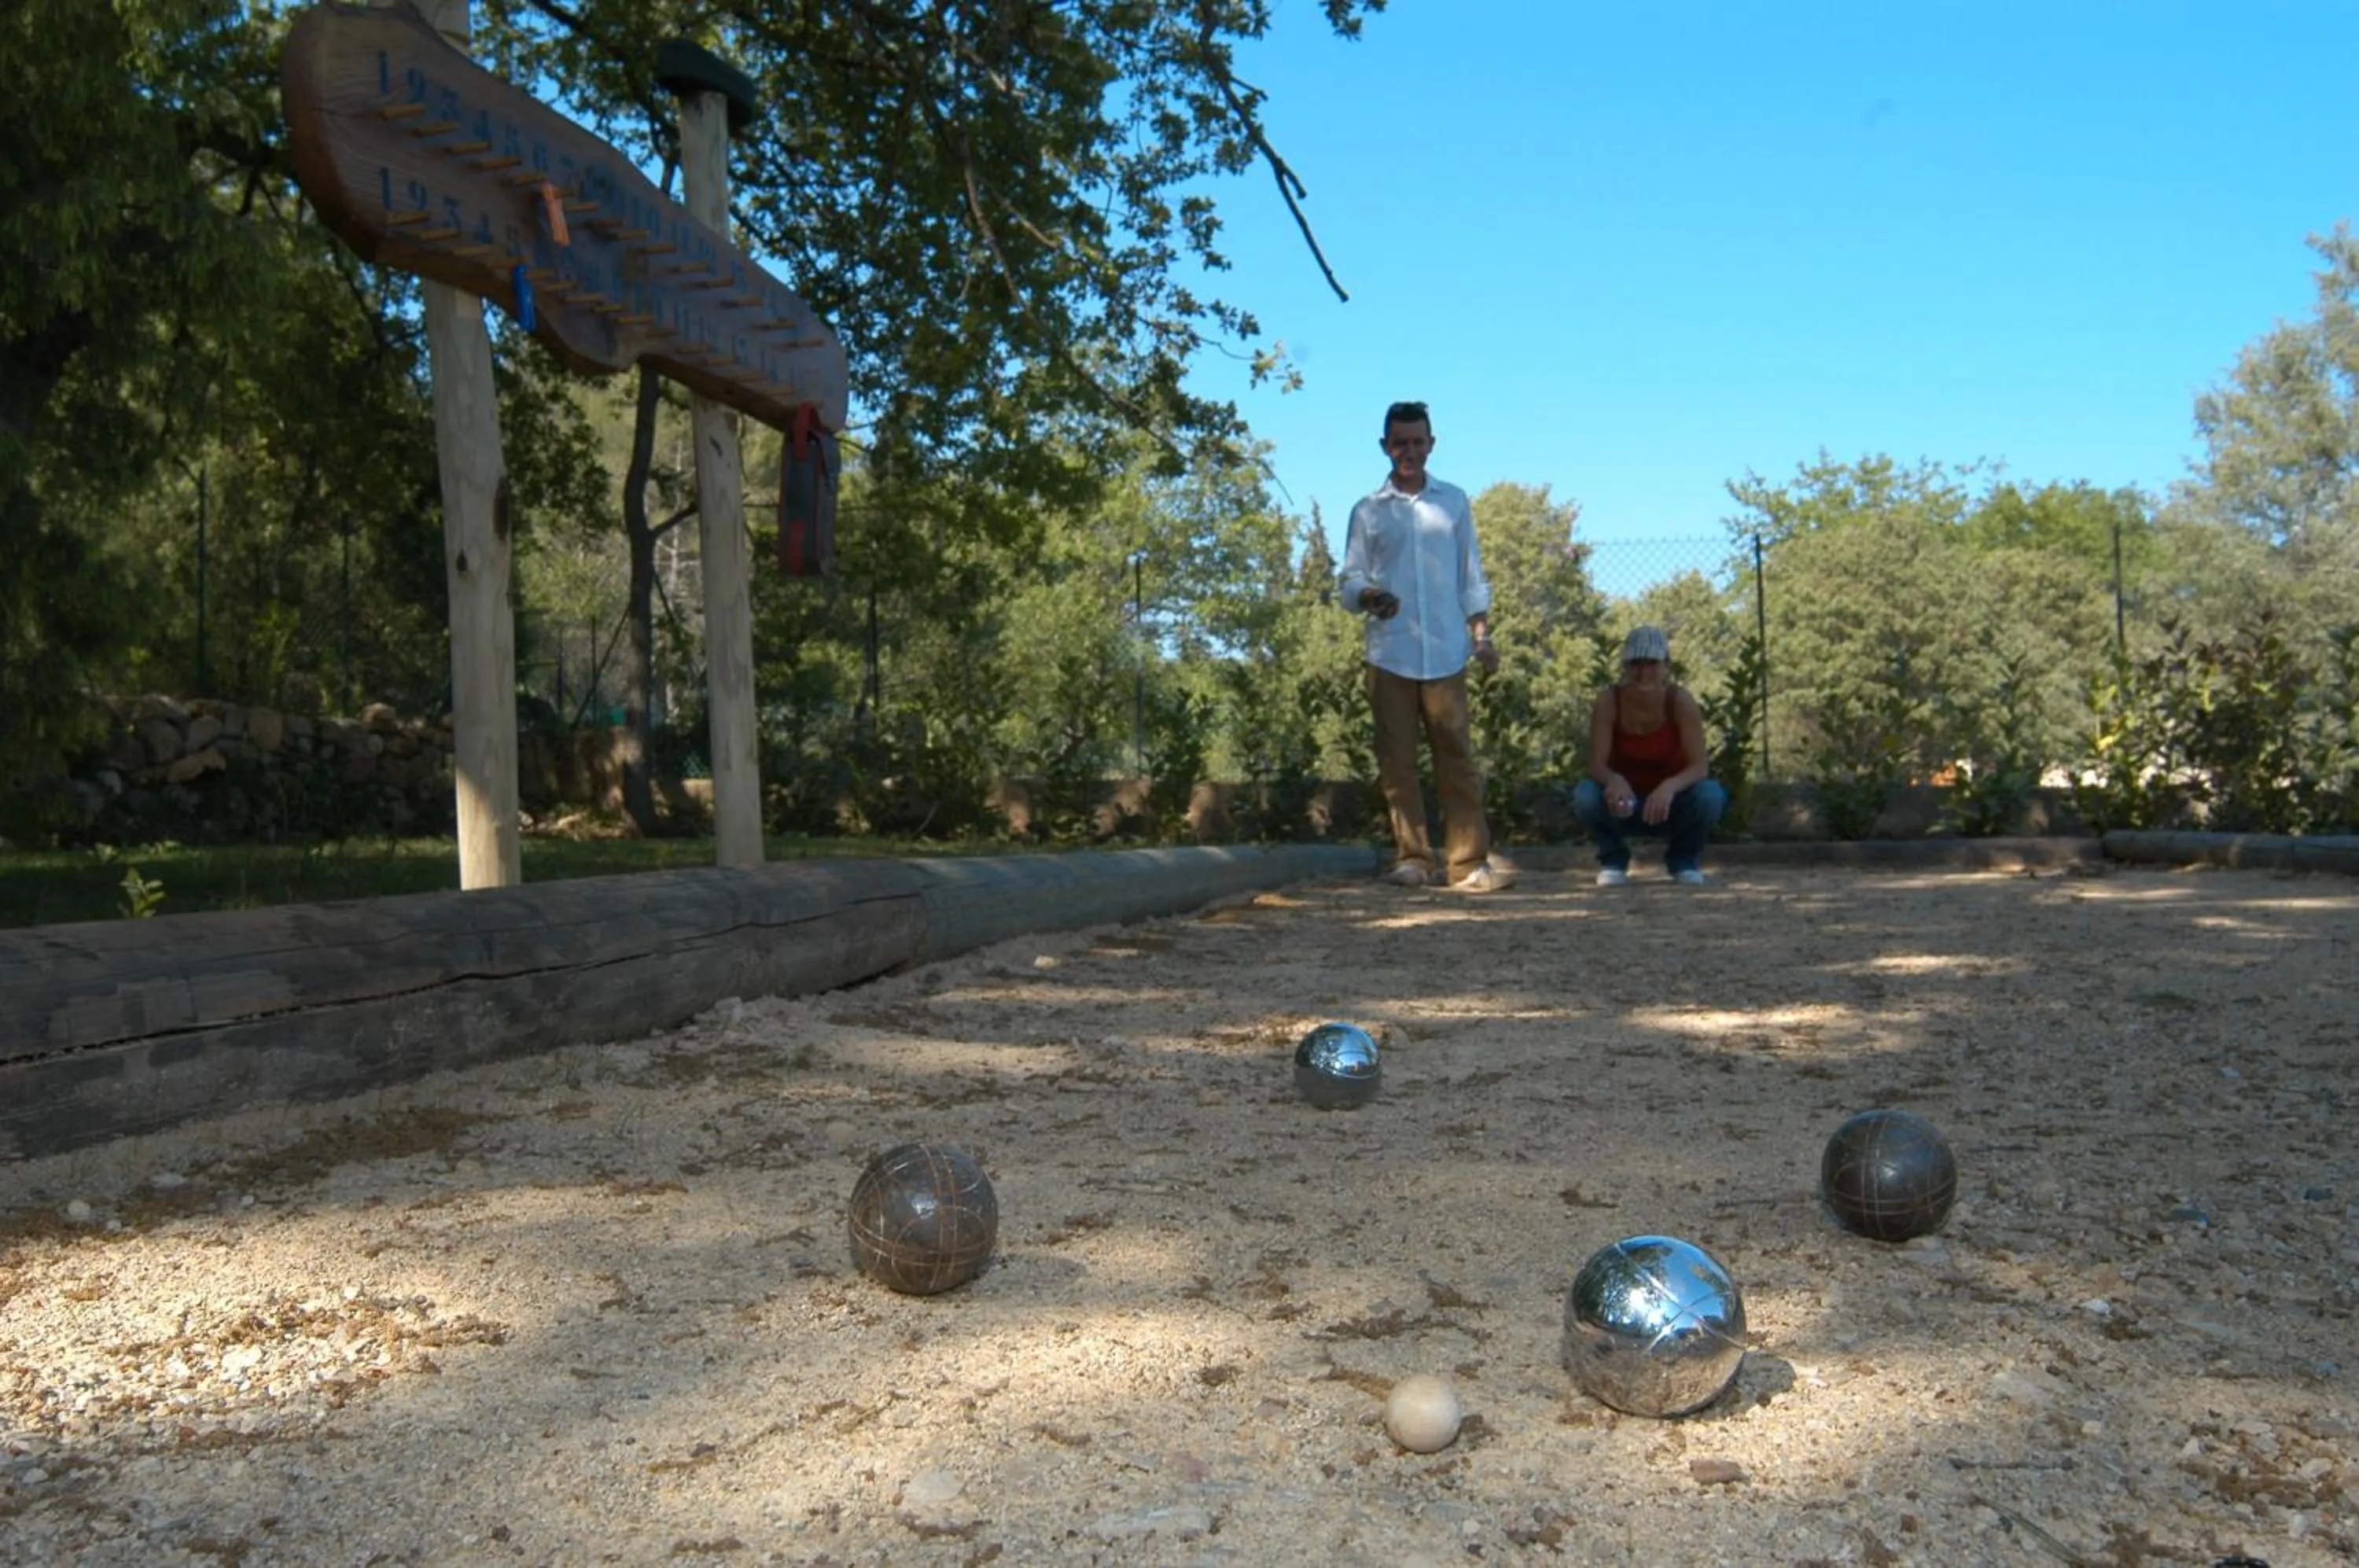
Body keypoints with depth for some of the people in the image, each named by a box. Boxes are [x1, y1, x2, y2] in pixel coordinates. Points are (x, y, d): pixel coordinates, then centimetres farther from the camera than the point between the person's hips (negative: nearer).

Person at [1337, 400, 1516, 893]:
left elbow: (1471, 578, 13)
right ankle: (1414, 858, 7)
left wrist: (1482, 636, 4)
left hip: (1445, 653, 0)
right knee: (1396, 760, 0)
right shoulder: (1368, 511, 8)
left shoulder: (1454, 501, 12)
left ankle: (1469, 861, -3)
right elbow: (1348, 579, 6)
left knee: (1457, 757, -4)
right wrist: (1368, 596, -17)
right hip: (1390, 654, 0)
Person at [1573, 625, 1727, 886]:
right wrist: (1614, 780, -44)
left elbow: (1700, 766, -23)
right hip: (1625, 803, 0)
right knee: (1585, 795, -31)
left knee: (1711, 795, -31)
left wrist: (1670, 786, -44)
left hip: (1670, 801, 0)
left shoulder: (1680, 700, -20)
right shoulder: (1608, 701, -18)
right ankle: (1613, 859, 0)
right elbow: (1597, 765, -20)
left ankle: (1685, 858, 1)